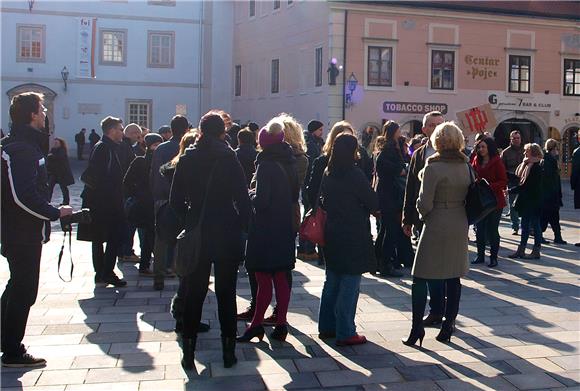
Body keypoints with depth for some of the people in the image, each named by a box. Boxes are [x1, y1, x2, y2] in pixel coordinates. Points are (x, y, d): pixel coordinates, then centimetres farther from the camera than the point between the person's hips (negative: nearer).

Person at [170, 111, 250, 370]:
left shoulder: (187, 159, 0)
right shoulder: (229, 158, -8)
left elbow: (175, 200, 1)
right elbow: (242, 198, -11)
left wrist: (189, 222, 11)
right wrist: (241, 225, 0)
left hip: (196, 235, 2)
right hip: (227, 235, -2)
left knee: (194, 293, 11)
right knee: (226, 294, 9)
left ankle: (188, 353, 15)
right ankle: (228, 352, 15)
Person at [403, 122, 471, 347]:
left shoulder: (433, 167, -14)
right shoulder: (466, 166, 4)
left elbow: (425, 203, -14)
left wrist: (423, 214, 3)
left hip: (436, 225, -6)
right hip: (460, 226, 6)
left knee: (420, 277, 2)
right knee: (453, 277, 12)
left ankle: (417, 329, 1)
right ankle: (448, 326, 19)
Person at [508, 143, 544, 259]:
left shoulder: (536, 167, -17)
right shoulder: (526, 165, 10)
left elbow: (526, 186, -20)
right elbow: (520, 179, 17)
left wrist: (510, 191, -17)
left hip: (533, 201, -9)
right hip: (526, 201, 9)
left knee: (535, 225, 1)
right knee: (525, 225, 11)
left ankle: (536, 251, 10)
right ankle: (521, 250, 17)